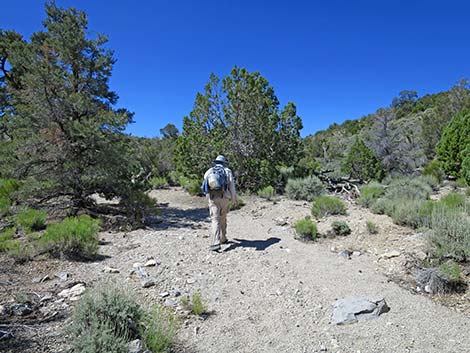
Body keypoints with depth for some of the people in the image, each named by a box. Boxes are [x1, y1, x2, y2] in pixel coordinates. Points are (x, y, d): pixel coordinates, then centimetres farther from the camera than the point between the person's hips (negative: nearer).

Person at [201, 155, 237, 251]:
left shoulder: (208, 171, 13)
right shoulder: (227, 171, 6)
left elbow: (205, 186, 21)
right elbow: (232, 186, 0)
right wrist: (234, 199, 4)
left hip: (212, 197, 0)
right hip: (224, 197, 0)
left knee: (215, 220, -5)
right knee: (223, 218, 19)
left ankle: (216, 243, -19)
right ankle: (223, 238, 31)